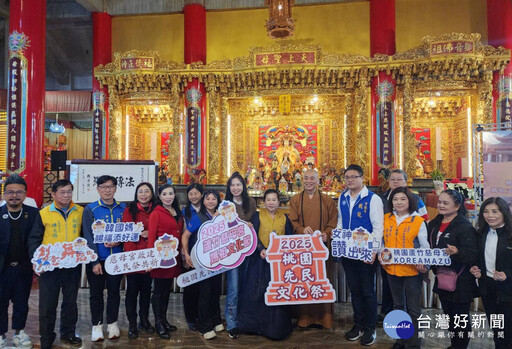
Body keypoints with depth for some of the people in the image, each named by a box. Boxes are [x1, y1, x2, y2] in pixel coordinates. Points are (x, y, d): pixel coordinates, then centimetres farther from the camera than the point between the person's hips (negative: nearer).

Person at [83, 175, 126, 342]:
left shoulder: (123, 209, 3)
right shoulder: (90, 209, -4)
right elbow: (88, 237, -9)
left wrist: (119, 241, -15)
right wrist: (95, 261, -14)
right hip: (97, 259, -2)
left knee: (114, 291, 11)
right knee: (96, 292, 9)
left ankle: (112, 323, 27)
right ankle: (97, 325, 25)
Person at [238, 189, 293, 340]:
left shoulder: (284, 218, 9)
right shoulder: (258, 216, 2)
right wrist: (262, 249, -23)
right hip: (261, 259, -2)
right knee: (258, 292, 1)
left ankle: (276, 326, 18)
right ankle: (256, 323, 18)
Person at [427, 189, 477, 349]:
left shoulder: (465, 227, -16)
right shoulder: (434, 224, 7)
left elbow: (472, 254, -22)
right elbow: (430, 248, 17)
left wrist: (457, 252, -39)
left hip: (460, 281, -7)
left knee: (460, 317, 7)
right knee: (449, 315, 19)